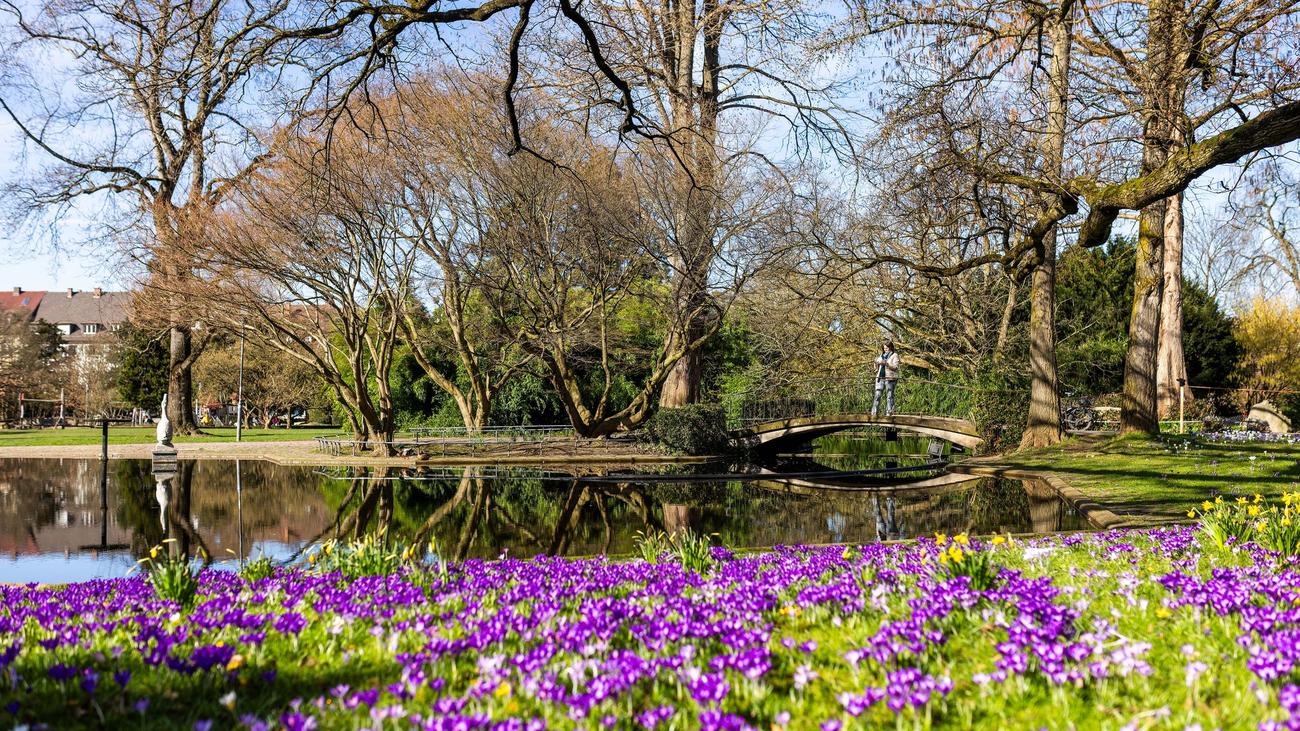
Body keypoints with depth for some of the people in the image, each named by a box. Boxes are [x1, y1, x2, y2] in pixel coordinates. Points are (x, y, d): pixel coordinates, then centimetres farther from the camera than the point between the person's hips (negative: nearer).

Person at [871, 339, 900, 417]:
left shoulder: (894, 355, 3)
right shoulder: (882, 355, 20)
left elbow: (895, 367, -10)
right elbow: (877, 368, 25)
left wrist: (886, 364, -22)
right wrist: (877, 363, 2)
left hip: (890, 378, -5)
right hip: (880, 378, 5)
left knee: (889, 396, -4)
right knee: (877, 395, -4)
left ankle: (888, 413, -2)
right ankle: (873, 413, -6)